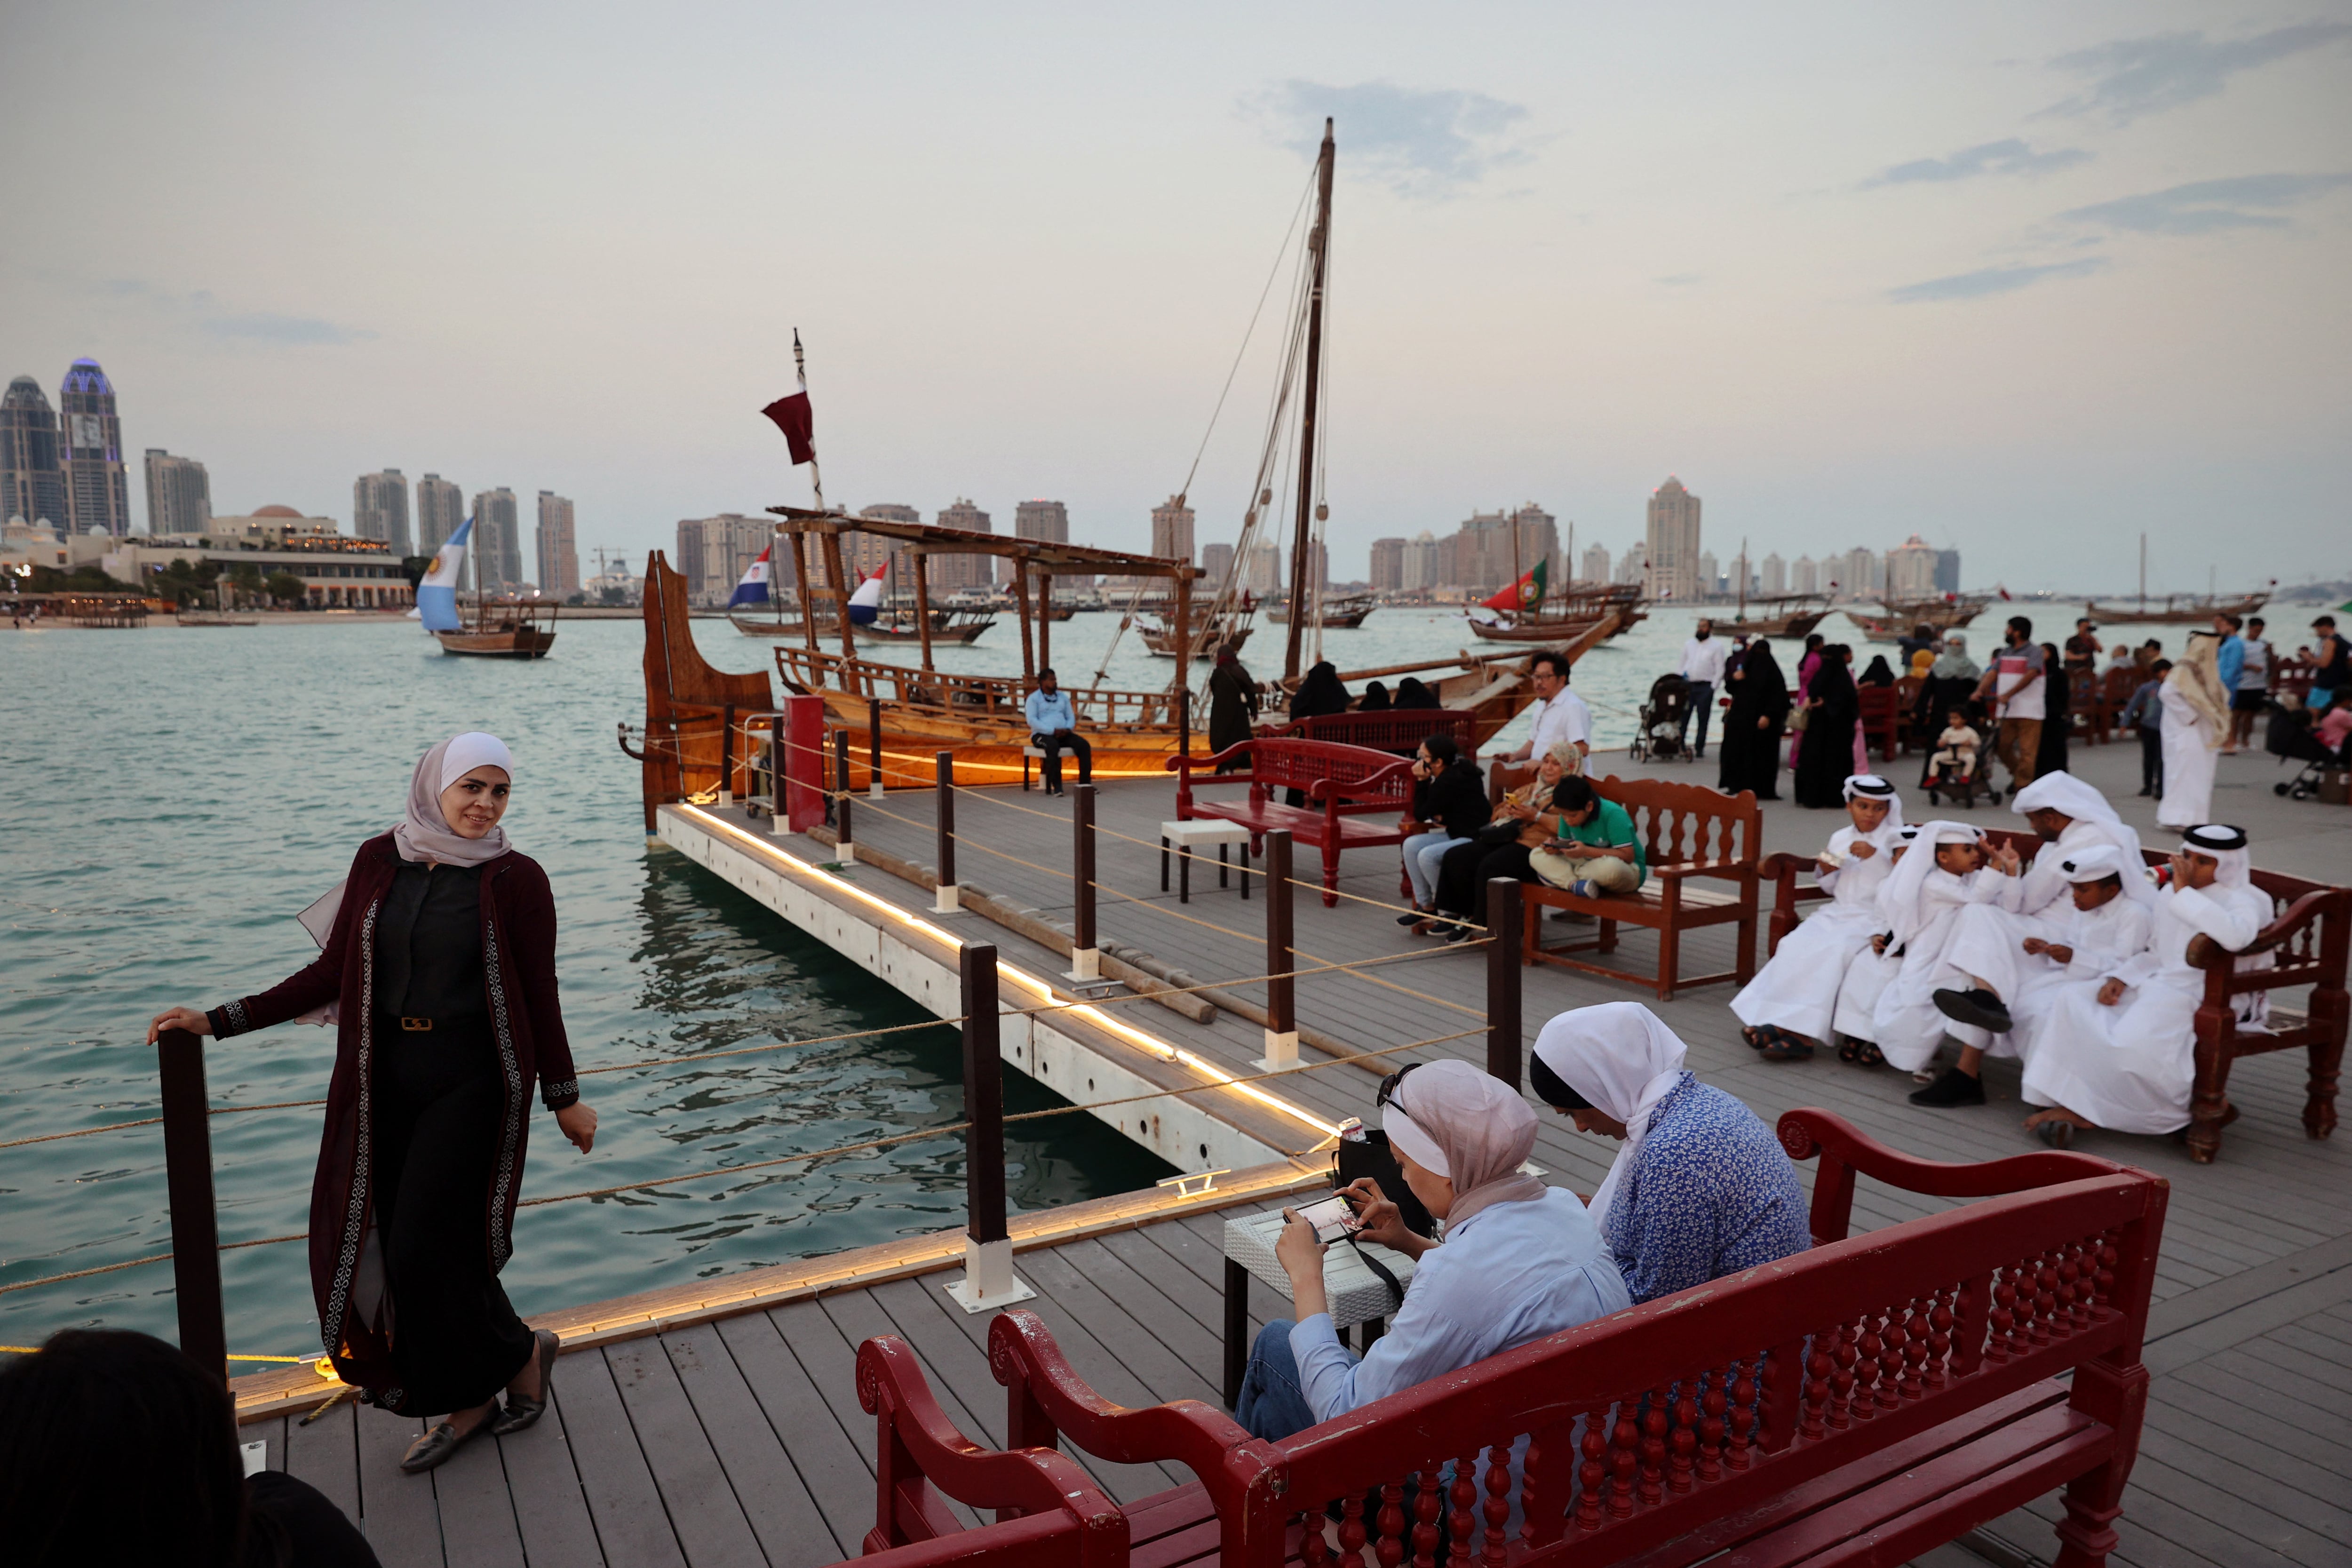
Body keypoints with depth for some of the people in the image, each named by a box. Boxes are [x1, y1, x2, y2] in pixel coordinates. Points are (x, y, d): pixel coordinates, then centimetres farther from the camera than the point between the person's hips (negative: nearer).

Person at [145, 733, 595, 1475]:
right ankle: (471, 1400, 27)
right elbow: (334, 972, 6)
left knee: (425, 1247, -6)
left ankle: (518, 1354, 21)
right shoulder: (379, 861, 2)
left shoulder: (515, 879, -9)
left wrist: (564, 1097, -2)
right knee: (391, 1245, 9)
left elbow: (539, 995, -5)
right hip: (387, 1081, 5)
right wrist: (220, 1020, 1)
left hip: (472, 1082, -5)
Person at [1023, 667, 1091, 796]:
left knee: (1084, 745, -22)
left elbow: (1071, 717, 16)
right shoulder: (1034, 698, 2)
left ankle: (1085, 782, -23)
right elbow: (1032, 721, -10)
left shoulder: (1063, 697, 19)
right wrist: (1053, 731, -20)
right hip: (1042, 734, -5)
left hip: (1063, 734, 5)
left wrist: (1068, 729, -8)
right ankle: (1055, 785, -37)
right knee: (1053, 746, -40)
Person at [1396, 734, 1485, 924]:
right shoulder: (1454, 772, 10)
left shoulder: (1449, 781, -20)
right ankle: (1426, 906, 4)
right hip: (1457, 834, 11)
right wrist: (1441, 817, -3)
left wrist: (1422, 780, -10)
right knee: (1411, 845, 0)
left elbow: (1420, 815, -12)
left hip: (1474, 839, -11)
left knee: (1427, 855, -25)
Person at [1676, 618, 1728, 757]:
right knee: (1682, 717, -1)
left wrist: (1713, 688, -10)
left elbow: (1720, 670, -2)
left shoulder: (1716, 646, 2)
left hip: (1705, 687, -3)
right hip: (1687, 686, 3)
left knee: (1703, 719, 2)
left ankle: (1699, 748, 7)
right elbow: (1681, 665, 16)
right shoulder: (1689, 644, 14)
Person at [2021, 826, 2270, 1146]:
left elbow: (2235, 936, -34)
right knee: (2076, 1000, -13)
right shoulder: (2170, 896, 14)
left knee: (2137, 1041, -32)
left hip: (2206, 1001, -8)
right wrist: (2120, 978, 2)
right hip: (2159, 985, 8)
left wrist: (2185, 892, -26)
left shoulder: (2245, 900, -8)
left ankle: (2083, 1109, -9)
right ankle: (2070, 1103, -17)